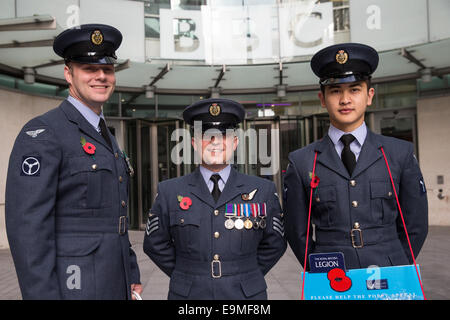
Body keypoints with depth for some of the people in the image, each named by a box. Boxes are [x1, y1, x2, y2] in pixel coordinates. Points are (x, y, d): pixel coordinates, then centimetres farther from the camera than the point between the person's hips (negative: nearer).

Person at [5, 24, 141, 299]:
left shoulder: (107, 140, 14)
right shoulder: (41, 134, -12)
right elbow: (26, 227, -18)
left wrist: (132, 277, 14)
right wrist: (43, 295, -20)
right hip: (71, 287, -7)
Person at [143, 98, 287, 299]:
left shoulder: (263, 191, -2)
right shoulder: (169, 192, -3)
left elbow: (274, 244, 7)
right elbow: (155, 244, 6)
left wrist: (248, 276, 3)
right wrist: (185, 276, 2)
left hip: (246, 293, 1)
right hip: (189, 293, 0)